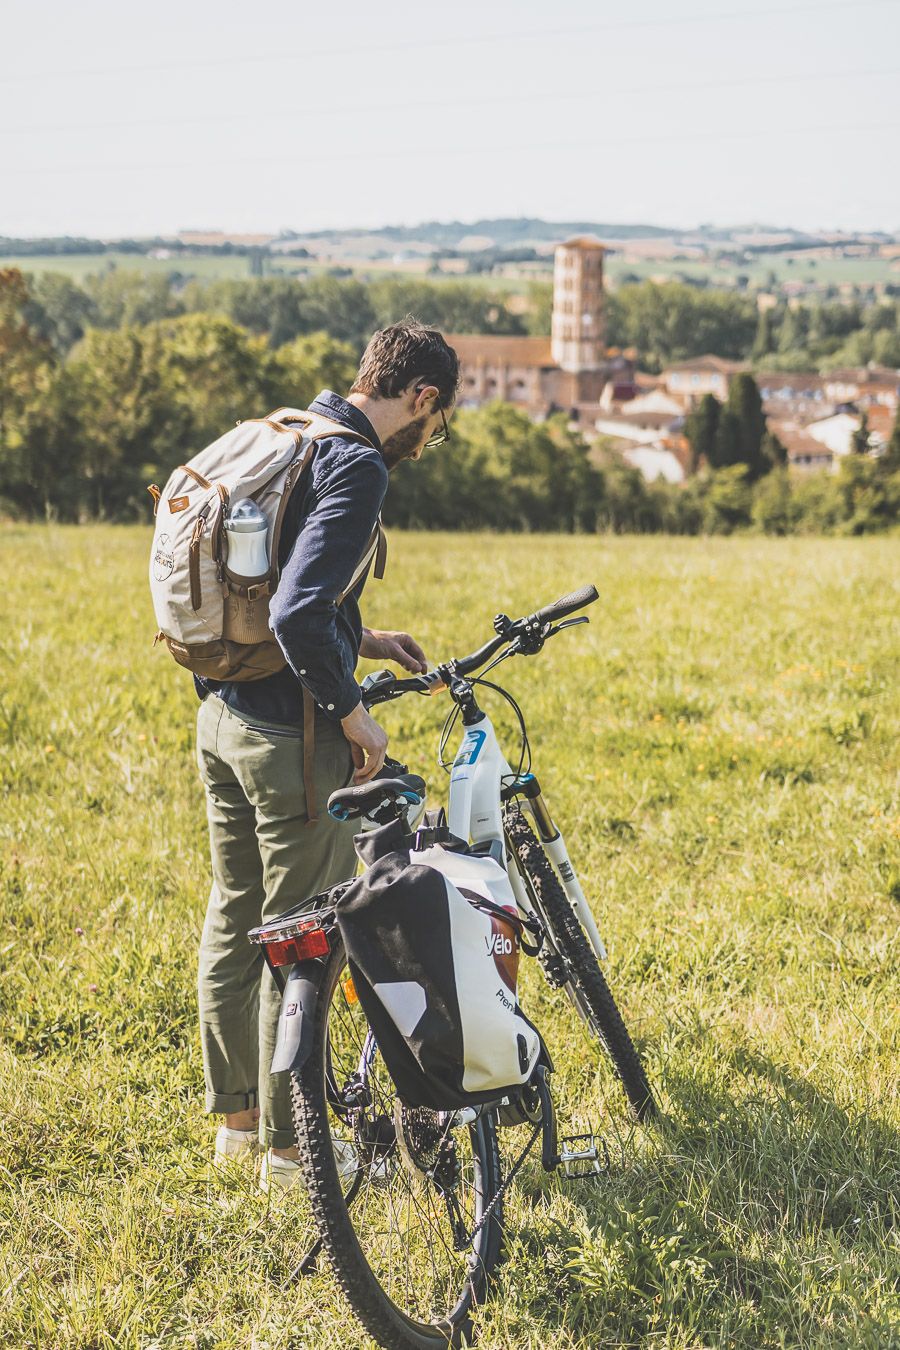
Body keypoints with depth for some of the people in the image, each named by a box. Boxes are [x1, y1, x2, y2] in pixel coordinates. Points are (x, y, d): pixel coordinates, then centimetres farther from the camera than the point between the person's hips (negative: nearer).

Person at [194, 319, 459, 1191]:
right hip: (289, 734, -9)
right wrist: (353, 713, -16)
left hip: (220, 716, 9)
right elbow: (297, 613, -28)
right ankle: (289, 1147, 13)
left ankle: (235, 1115, 31)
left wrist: (360, 639, 19)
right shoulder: (356, 468, -18)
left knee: (235, 919, 18)